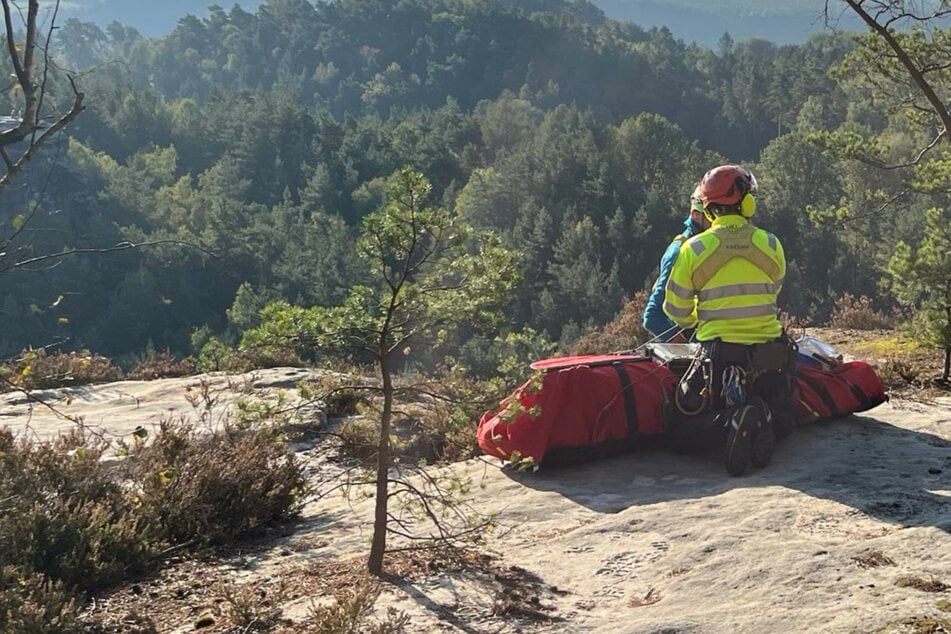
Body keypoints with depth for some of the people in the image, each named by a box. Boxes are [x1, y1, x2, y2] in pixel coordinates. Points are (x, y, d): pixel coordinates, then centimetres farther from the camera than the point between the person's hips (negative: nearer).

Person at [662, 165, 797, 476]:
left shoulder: (693, 249, -5)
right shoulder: (770, 245, 2)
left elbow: (676, 312, 3)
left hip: (719, 353, -2)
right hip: (769, 353, 2)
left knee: (683, 426, 11)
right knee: (781, 423, 24)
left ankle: (731, 422, -21)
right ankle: (761, 420, -14)